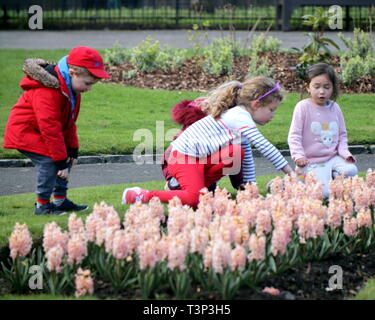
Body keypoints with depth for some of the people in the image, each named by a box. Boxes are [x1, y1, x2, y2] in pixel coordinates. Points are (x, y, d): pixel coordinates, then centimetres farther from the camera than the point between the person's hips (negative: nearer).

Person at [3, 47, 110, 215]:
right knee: (49, 161, -24)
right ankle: (42, 205, -11)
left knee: (67, 158, 7)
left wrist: (72, 149, 5)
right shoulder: (47, 92, -32)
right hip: (23, 131, -10)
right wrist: (61, 160, -29)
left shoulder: (72, 89, 1)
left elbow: (69, 122, 12)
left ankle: (60, 200, 16)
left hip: (38, 131, 10)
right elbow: (50, 127, -32)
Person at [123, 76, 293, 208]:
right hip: (185, 156, -10)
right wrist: (288, 170, -13)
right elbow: (264, 147, -20)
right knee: (195, 199, -27)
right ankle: (142, 195, -15)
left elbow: (248, 159, 21)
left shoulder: (238, 115, 18)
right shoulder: (242, 117, -14)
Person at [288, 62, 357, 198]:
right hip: (312, 162, -5)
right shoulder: (303, 107, -7)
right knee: (325, 193, -21)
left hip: (333, 158, 5)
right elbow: (294, 136, -8)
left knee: (351, 170, -23)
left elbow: (342, 135, 15)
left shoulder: (335, 108, 7)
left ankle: (330, 176, 5)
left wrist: (344, 152, -2)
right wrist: (299, 156, -20)